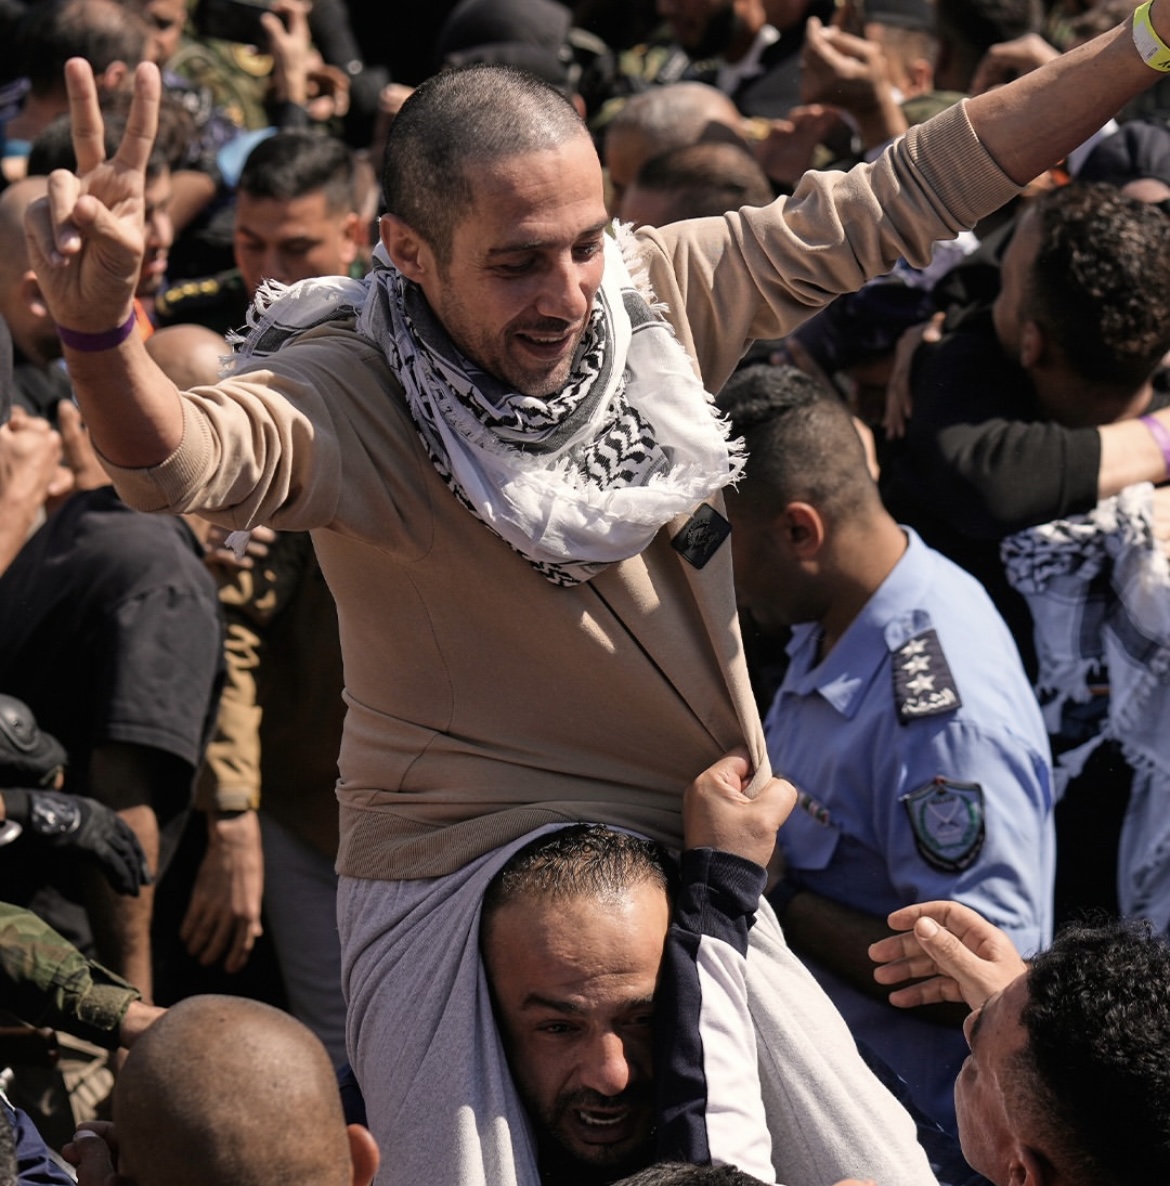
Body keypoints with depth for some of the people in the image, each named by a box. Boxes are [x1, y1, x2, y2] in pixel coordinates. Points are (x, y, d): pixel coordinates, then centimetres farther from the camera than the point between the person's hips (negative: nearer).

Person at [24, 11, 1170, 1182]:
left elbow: (897, 199, 1)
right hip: (460, 893, -5)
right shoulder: (348, 395, -20)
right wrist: (96, 326, -62)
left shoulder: (659, 293, -5)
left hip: (696, 866, 5)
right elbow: (186, 456, -40)